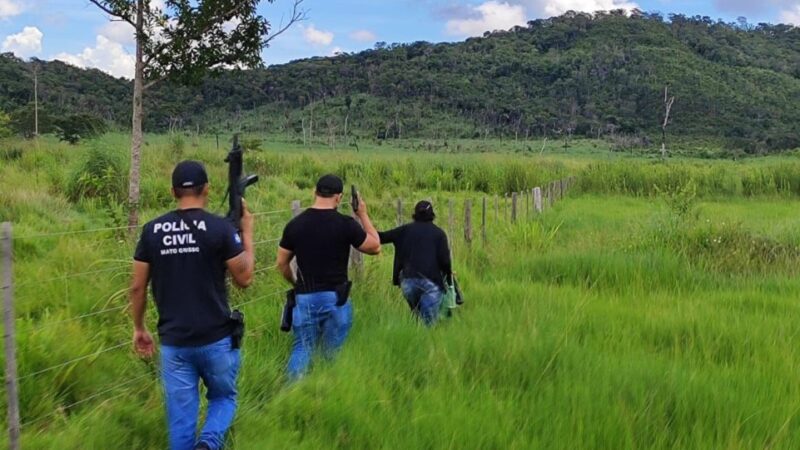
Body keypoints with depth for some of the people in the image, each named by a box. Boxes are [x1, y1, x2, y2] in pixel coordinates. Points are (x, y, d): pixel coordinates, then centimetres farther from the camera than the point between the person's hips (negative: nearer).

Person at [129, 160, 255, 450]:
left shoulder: (152, 230, 0)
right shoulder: (220, 228, -10)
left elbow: (137, 287, 4)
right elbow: (244, 279, -2)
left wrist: (139, 328, 17)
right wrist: (247, 232, 8)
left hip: (173, 342, 2)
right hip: (216, 339, -2)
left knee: (181, 415, 10)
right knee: (223, 398, 18)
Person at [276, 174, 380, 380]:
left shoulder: (295, 224, 0)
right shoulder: (346, 224, -10)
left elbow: (282, 263, 8)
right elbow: (375, 247, 3)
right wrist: (363, 215, 11)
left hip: (305, 298, 2)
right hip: (336, 299, -2)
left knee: (302, 349, 10)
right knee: (333, 353, 9)